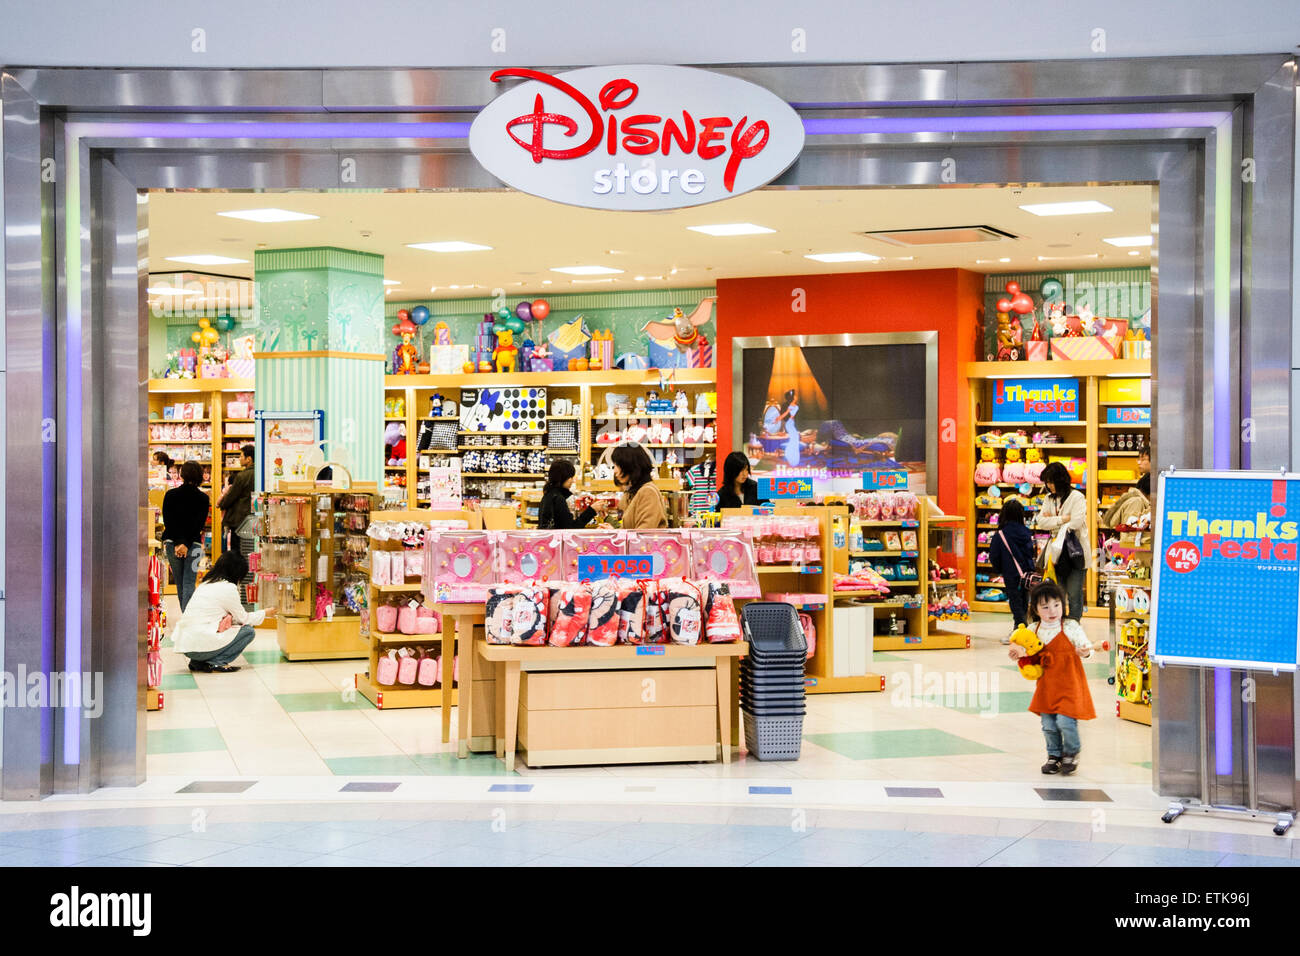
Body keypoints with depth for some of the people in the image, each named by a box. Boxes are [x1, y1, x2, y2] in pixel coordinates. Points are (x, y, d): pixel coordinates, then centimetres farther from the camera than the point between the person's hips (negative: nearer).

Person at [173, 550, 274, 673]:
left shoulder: (205, 584, 17)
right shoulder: (228, 588, -8)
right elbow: (243, 618, 4)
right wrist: (265, 613, 21)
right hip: (200, 646, -8)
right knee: (248, 631, 4)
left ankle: (197, 662, 12)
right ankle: (213, 664, -6)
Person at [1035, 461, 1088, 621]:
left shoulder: (1077, 497, -7)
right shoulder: (1049, 498, 12)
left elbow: (1076, 523, -19)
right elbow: (1041, 522, -1)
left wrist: (1052, 520, -7)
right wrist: (1063, 519, -12)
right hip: (1056, 552, 6)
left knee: (1074, 593, -3)